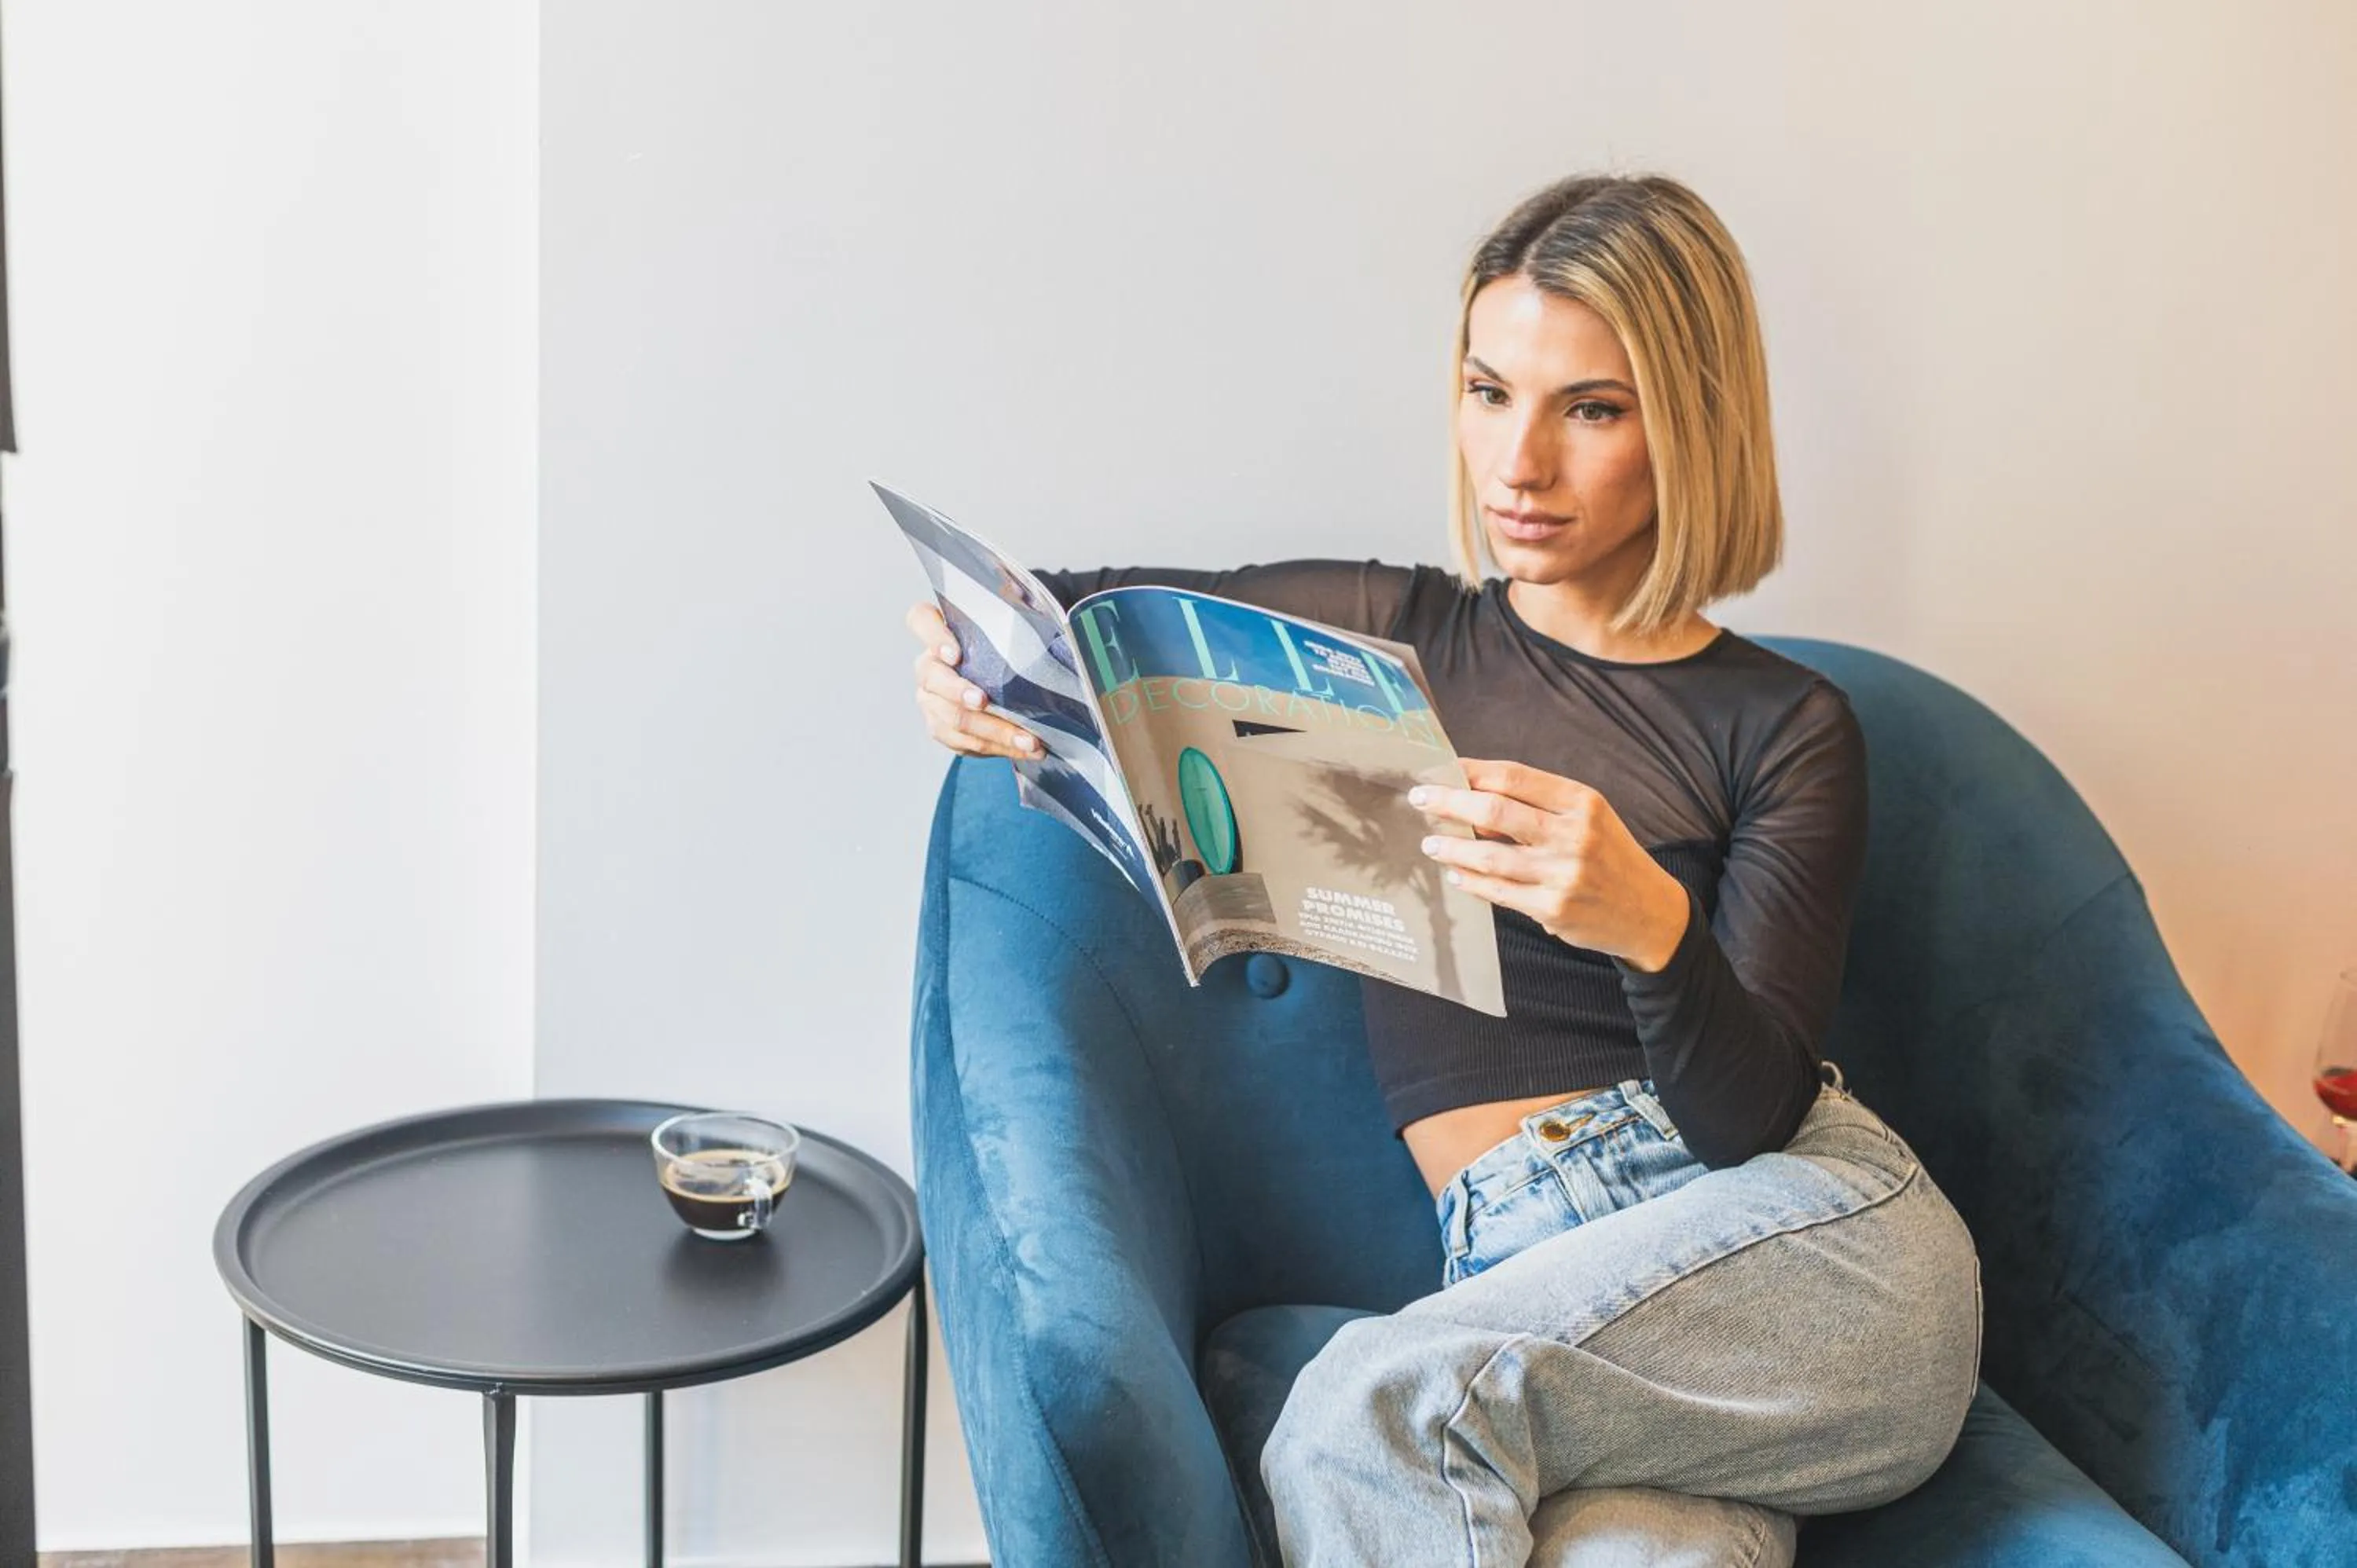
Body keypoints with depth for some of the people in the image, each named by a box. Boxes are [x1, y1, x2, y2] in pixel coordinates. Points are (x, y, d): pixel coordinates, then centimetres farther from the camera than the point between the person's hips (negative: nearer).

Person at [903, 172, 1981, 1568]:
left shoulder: (1787, 729, 7)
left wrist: (1652, 925, -27)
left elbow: (1751, 1112, -4)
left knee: (1375, 1406, -31)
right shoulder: (1386, 638, 13)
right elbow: (1079, 610, 21)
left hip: (1816, 1241, -1)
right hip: (1529, 1270, 1)